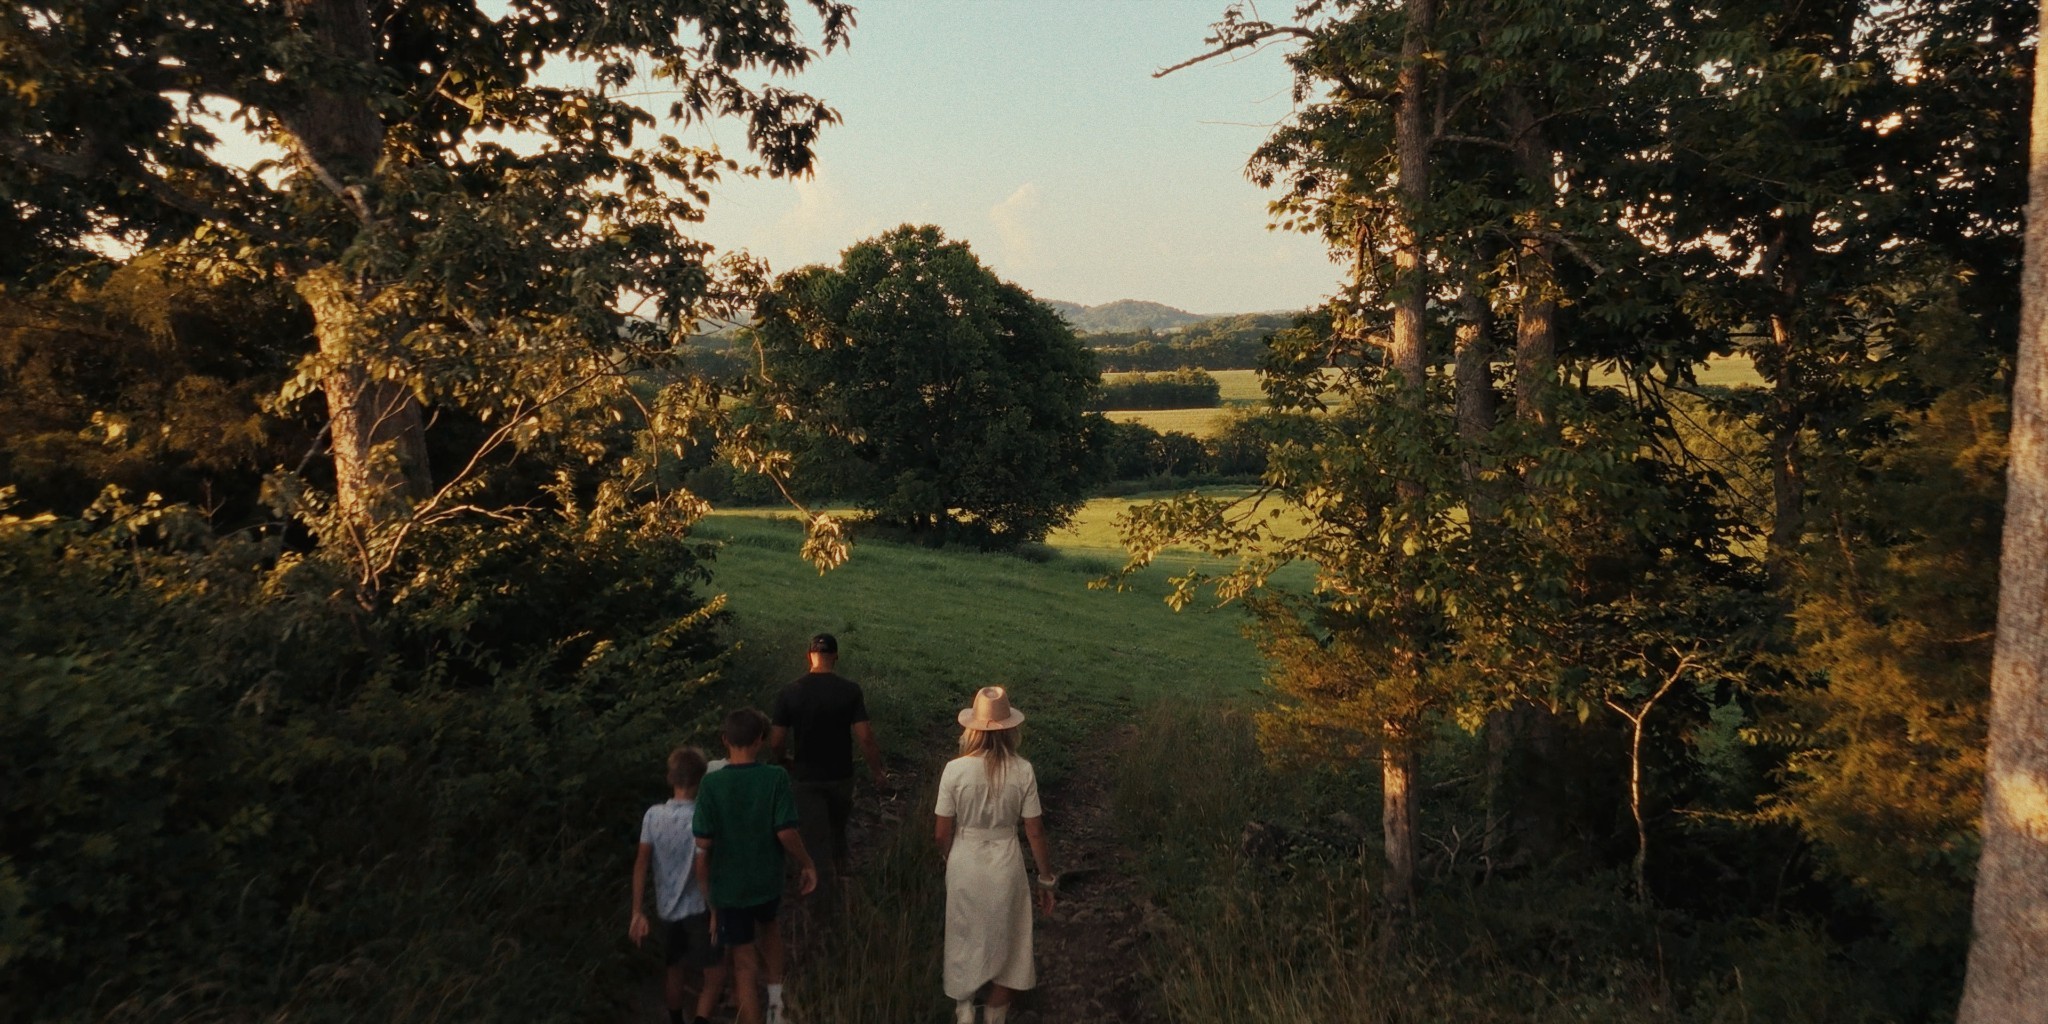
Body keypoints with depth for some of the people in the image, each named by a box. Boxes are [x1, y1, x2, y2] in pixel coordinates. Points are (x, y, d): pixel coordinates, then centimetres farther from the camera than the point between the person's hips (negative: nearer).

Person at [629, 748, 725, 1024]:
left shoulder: (652, 815, -4)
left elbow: (641, 864, -3)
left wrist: (638, 913, 2)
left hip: (666, 909, 6)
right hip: (697, 908, -6)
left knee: (676, 970, 22)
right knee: (715, 974, -2)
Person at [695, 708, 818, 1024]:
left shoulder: (712, 784, -17)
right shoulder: (776, 778, -17)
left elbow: (703, 846, -14)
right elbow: (785, 832, -15)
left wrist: (706, 893, -1)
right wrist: (806, 864, 2)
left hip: (729, 886, -1)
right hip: (768, 880, 2)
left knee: (745, 966, 12)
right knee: (768, 925, 33)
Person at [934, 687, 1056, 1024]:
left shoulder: (955, 770, -17)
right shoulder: (1022, 771, -16)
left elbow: (942, 832, -9)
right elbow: (1035, 832, -9)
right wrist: (1047, 879, 4)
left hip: (965, 863, 0)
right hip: (1005, 864, 0)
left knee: (964, 937, 22)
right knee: (1004, 940, 21)